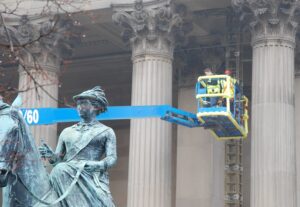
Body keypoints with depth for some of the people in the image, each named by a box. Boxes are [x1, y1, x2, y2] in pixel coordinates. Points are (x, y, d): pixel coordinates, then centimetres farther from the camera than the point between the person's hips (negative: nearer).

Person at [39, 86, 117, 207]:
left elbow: (112, 158, 2)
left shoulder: (106, 132, 13)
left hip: (93, 176, -3)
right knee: (59, 170, -31)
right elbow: (58, 160, 21)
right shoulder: (67, 132, 23)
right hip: (67, 175, 3)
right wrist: (50, 155, -3)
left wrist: (98, 165, -19)